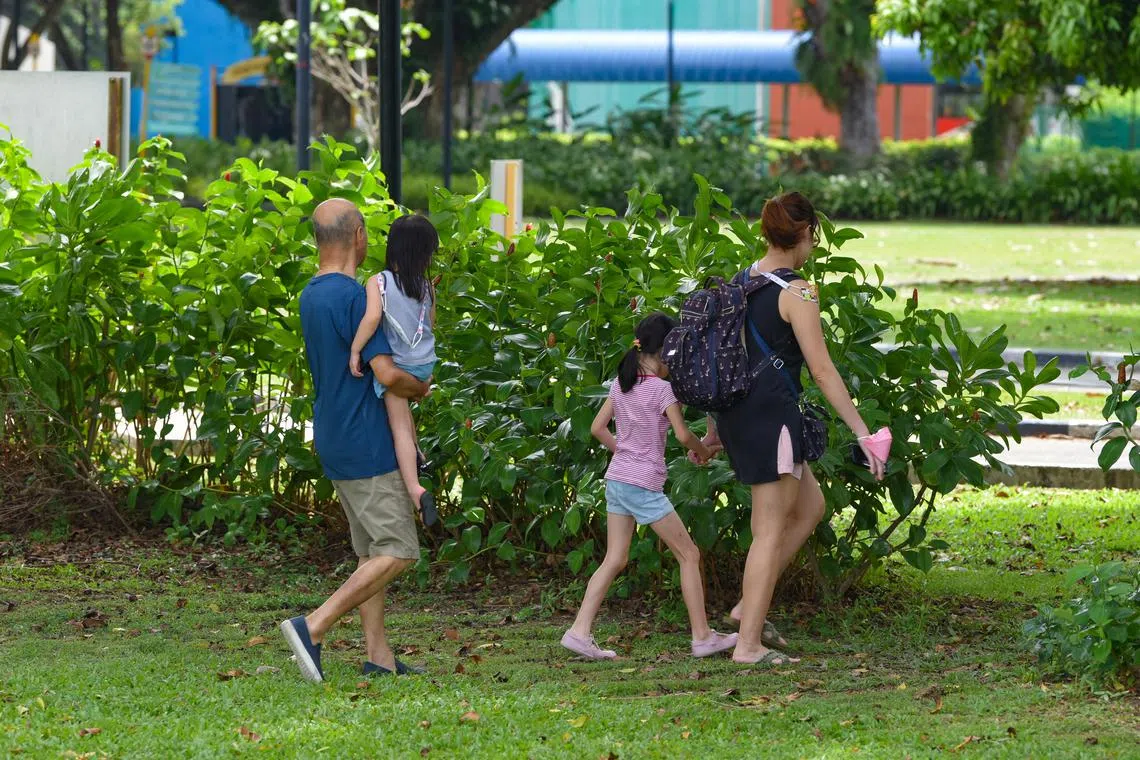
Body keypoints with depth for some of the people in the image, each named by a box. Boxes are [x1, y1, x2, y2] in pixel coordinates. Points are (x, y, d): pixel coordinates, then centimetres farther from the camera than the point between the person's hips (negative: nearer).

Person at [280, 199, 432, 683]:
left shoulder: (310, 296, 10)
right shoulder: (355, 297, -19)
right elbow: (387, 374, -25)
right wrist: (421, 388, -3)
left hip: (333, 441, 9)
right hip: (366, 444, -9)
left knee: (372, 550, 12)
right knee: (396, 553, -7)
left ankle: (379, 656, 10)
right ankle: (313, 627, -16)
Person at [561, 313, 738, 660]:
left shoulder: (621, 384, 8)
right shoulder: (661, 389, -13)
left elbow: (598, 427, 11)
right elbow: (683, 435, -17)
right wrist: (703, 451, 3)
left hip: (616, 479, 7)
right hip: (644, 484, -7)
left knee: (614, 560, 9)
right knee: (689, 554, 3)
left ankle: (580, 631, -1)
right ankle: (703, 637, 4)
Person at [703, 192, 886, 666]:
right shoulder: (796, 293, -14)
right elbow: (822, 370, -16)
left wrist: (714, 427, 25)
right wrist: (863, 434, -13)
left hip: (737, 412, 8)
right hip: (772, 414, -8)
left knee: (810, 507, 20)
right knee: (771, 530, -2)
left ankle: (749, 606, 17)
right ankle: (748, 643, -1)